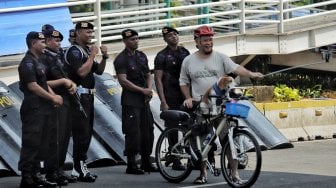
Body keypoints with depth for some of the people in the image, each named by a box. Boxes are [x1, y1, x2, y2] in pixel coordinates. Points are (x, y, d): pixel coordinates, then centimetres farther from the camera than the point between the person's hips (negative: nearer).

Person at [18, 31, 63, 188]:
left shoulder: (38, 62, 17)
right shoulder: (28, 63, -13)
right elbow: (33, 86, -19)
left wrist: (54, 96, 5)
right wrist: (52, 98, -13)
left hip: (43, 109, 10)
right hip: (33, 109, -10)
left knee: (41, 143, 13)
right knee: (31, 144, -8)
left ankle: (36, 175, 19)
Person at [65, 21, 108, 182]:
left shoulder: (87, 50, 18)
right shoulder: (74, 51, -11)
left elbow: (99, 71, 20)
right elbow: (82, 72, -23)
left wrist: (104, 57, 5)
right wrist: (92, 55, -15)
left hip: (88, 96, 10)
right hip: (79, 95, -10)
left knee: (87, 131, 12)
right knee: (81, 132, -10)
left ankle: (78, 168, 17)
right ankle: (80, 168, -9)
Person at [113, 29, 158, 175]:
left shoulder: (142, 56, 15)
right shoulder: (121, 59, -9)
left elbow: (148, 75, 20)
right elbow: (123, 81, -16)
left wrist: (149, 88, 0)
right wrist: (142, 90, -14)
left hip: (144, 99, 7)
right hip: (130, 101, -7)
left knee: (148, 131, 10)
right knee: (133, 133, -8)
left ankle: (146, 162, 20)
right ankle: (131, 165, -2)